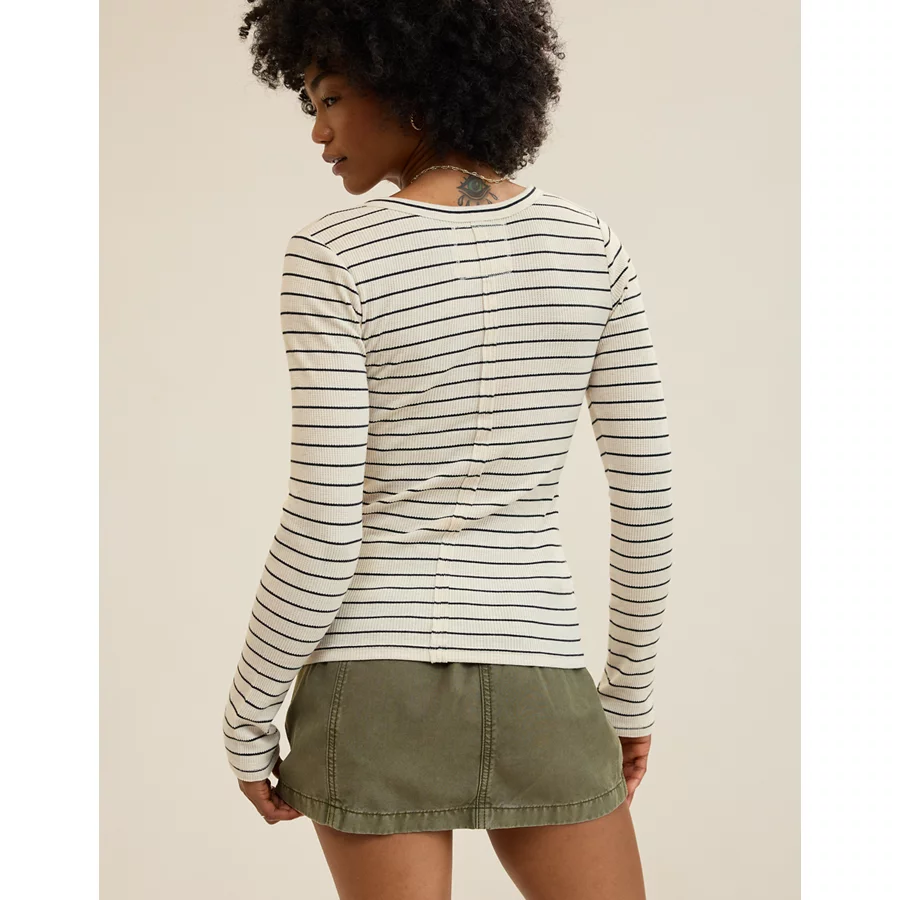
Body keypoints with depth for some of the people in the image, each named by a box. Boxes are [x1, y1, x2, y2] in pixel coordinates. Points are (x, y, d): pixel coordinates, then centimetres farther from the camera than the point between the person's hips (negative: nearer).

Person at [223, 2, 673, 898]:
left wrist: (246, 721, -2)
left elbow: (323, 532, -16)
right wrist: (631, 689, 14)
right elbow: (646, 494, 1)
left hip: (376, 686, -2)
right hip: (534, 686, 3)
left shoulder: (333, 257, -14)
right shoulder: (588, 244, -1)